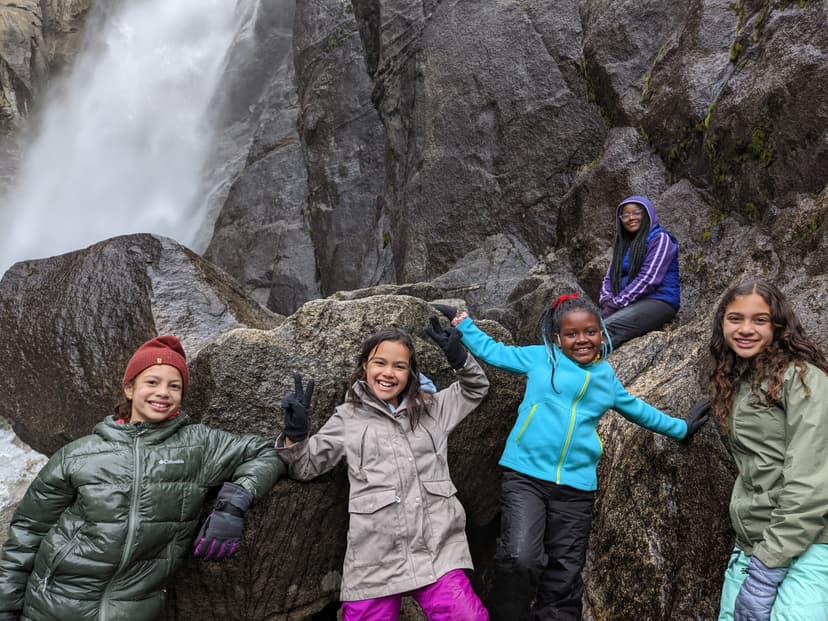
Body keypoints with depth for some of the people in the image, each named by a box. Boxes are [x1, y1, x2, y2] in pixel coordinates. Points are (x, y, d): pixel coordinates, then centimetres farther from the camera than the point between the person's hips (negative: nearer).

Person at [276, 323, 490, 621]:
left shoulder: (431, 409, 16)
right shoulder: (348, 418, 8)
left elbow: (475, 388, 25)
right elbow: (305, 467, 12)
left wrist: (458, 355, 7)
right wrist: (294, 432, -7)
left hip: (438, 555, 1)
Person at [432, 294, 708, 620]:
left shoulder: (607, 377, 17)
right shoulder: (541, 357, 6)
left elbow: (637, 409, 34)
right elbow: (492, 351, 16)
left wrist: (680, 428, 44)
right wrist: (460, 320, 13)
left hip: (576, 486, 3)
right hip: (525, 475, -3)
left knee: (564, 579, 5)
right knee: (520, 559, -21)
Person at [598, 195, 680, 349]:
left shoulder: (660, 238, 0)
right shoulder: (623, 243, 22)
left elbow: (647, 279, -12)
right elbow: (610, 277, 16)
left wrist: (616, 304, -15)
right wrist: (607, 300, -6)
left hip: (658, 301, -6)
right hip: (630, 303, 6)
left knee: (605, 328, -35)